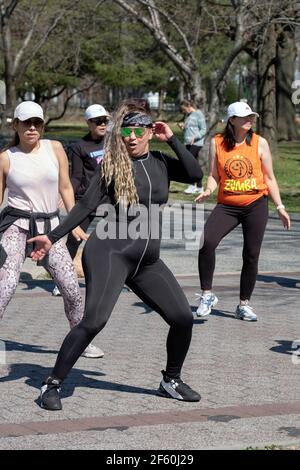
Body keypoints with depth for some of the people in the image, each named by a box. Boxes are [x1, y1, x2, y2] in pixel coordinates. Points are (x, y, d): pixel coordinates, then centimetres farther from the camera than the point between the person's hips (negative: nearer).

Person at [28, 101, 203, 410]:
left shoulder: (161, 163, 9)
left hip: (147, 260, 5)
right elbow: (86, 205, -4)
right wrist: (52, 237, -9)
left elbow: (195, 175, -7)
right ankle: (52, 385, -10)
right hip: (110, 252, -5)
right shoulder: (112, 165, -2)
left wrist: (172, 139, -6)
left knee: (183, 318, 1)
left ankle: (171, 381, 22)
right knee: (94, 320, -20)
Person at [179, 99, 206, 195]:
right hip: (188, 143, 8)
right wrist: (183, 128, 7)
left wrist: (194, 137, -23)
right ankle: (199, 187, 11)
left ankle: (192, 186, -12)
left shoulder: (198, 114, -6)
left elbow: (203, 130, -10)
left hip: (196, 143, -8)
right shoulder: (188, 116, 19)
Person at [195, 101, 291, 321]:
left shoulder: (260, 143, 1)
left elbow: (269, 178, 7)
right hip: (227, 206, 0)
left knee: (251, 255, 3)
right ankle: (207, 295, -7)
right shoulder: (217, 142, 2)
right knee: (207, 242, -22)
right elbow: (214, 176, 6)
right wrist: (208, 191, -14)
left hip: (256, 205, 0)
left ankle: (244, 304, 19)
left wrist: (280, 206, 5)